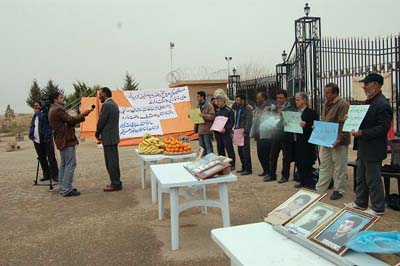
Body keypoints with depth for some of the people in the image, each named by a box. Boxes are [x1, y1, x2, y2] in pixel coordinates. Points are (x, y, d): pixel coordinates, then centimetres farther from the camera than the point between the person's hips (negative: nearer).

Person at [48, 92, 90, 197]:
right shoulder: (58, 109, -14)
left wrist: (81, 116, 9)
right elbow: (70, 120, -17)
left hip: (62, 140, 11)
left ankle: (63, 188, 19)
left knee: (64, 164, 14)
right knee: (70, 164, -10)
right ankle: (67, 190, -9)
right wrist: (82, 115, -6)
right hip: (66, 140, -11)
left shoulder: (53, 110, 19)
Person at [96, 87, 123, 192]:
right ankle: (116, 182, 21)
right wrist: (101, 133, 13)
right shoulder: (114, 104, 15)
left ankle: (115, 184, 2)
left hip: (108, 138, -10)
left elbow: (101, 121, -15)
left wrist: (97, 134, 0)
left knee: (111, 162, -4)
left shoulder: (106, 105, -15)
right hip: (114, 136, 10)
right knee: (114, 161, 14)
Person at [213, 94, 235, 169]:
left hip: (226, 133, -7)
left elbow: (231, 122, -11)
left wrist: (226, 129, -24)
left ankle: (232, 164, 6)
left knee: (229, 149, -2)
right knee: (220, 149, 11)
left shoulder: (229, 110, -5)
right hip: (218, 133, 7)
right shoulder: (217, 111, 15)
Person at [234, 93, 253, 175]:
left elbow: (249, 121, -17)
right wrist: (235, 129, 14)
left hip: (244, 133, -9)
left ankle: (248, 169, 1)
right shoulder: (238, 108, 18)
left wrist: (245, 132, -21)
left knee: (245, 151, -5)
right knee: (240, 151, 13)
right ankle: (244, 167, 23)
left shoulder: (248, 108, -10)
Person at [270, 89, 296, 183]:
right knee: (273, 156, 10)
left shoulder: (290, 107, -5)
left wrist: (282, 113, -20)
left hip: (286, 135, -5)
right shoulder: (276, 107, 9)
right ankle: (272, 175, 21)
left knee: (286, 157, 4)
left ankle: (285, 176, 14)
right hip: (276, 134, 5)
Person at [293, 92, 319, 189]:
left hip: (307, 142, -6)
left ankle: (309, 183, 12)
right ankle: (302, 180, 23)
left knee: (306, 163, 0)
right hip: (297, 142, 6)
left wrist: (306, 125, -27)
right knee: (299, 162, 11)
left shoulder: (312, 112, -7)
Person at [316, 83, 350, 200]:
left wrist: (339, 139, -25)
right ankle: (320, 189, 17)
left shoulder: (343, 105, -12)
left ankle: (338, 190, 15)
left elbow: (344, 124, -18)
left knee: (339, 167, 4)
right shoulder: (326, 104, 15)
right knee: (324, 166, 11)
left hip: (337, 142, -8)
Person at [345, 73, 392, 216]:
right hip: (364, 148, 10)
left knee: (373, 179, 2)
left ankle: (378, 208, 16)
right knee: (361, 178, 18)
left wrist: (362, 133, -25)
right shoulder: (369, 102, 12)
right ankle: (360, 202, 32)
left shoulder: (382, 104, -18)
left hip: (373, 150, -10)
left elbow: (383, 128, -23)